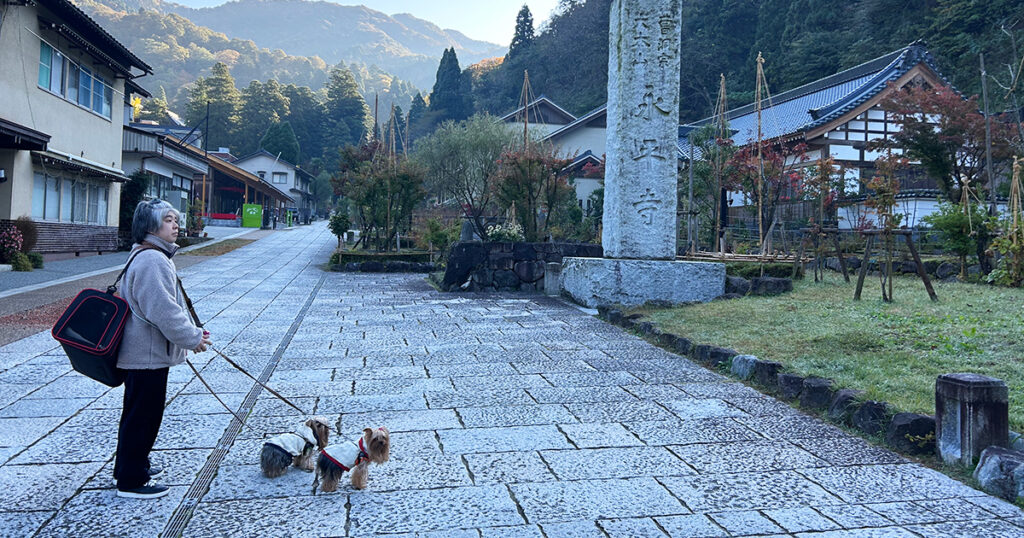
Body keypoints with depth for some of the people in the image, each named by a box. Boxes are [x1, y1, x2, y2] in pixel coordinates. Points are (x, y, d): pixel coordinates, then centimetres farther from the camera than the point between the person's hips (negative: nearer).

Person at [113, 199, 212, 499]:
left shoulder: (148, 256, 15)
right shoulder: (152, 261, -22)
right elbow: (163, 311, -27)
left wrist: (191, 330, 17)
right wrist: (192, 338, -17)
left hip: (142, 351, 11)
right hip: (147, 354, -11)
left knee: (140, 412, 22)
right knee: (142, 415, 0)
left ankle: (134, 466, 37)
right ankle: (131, 481, 11)